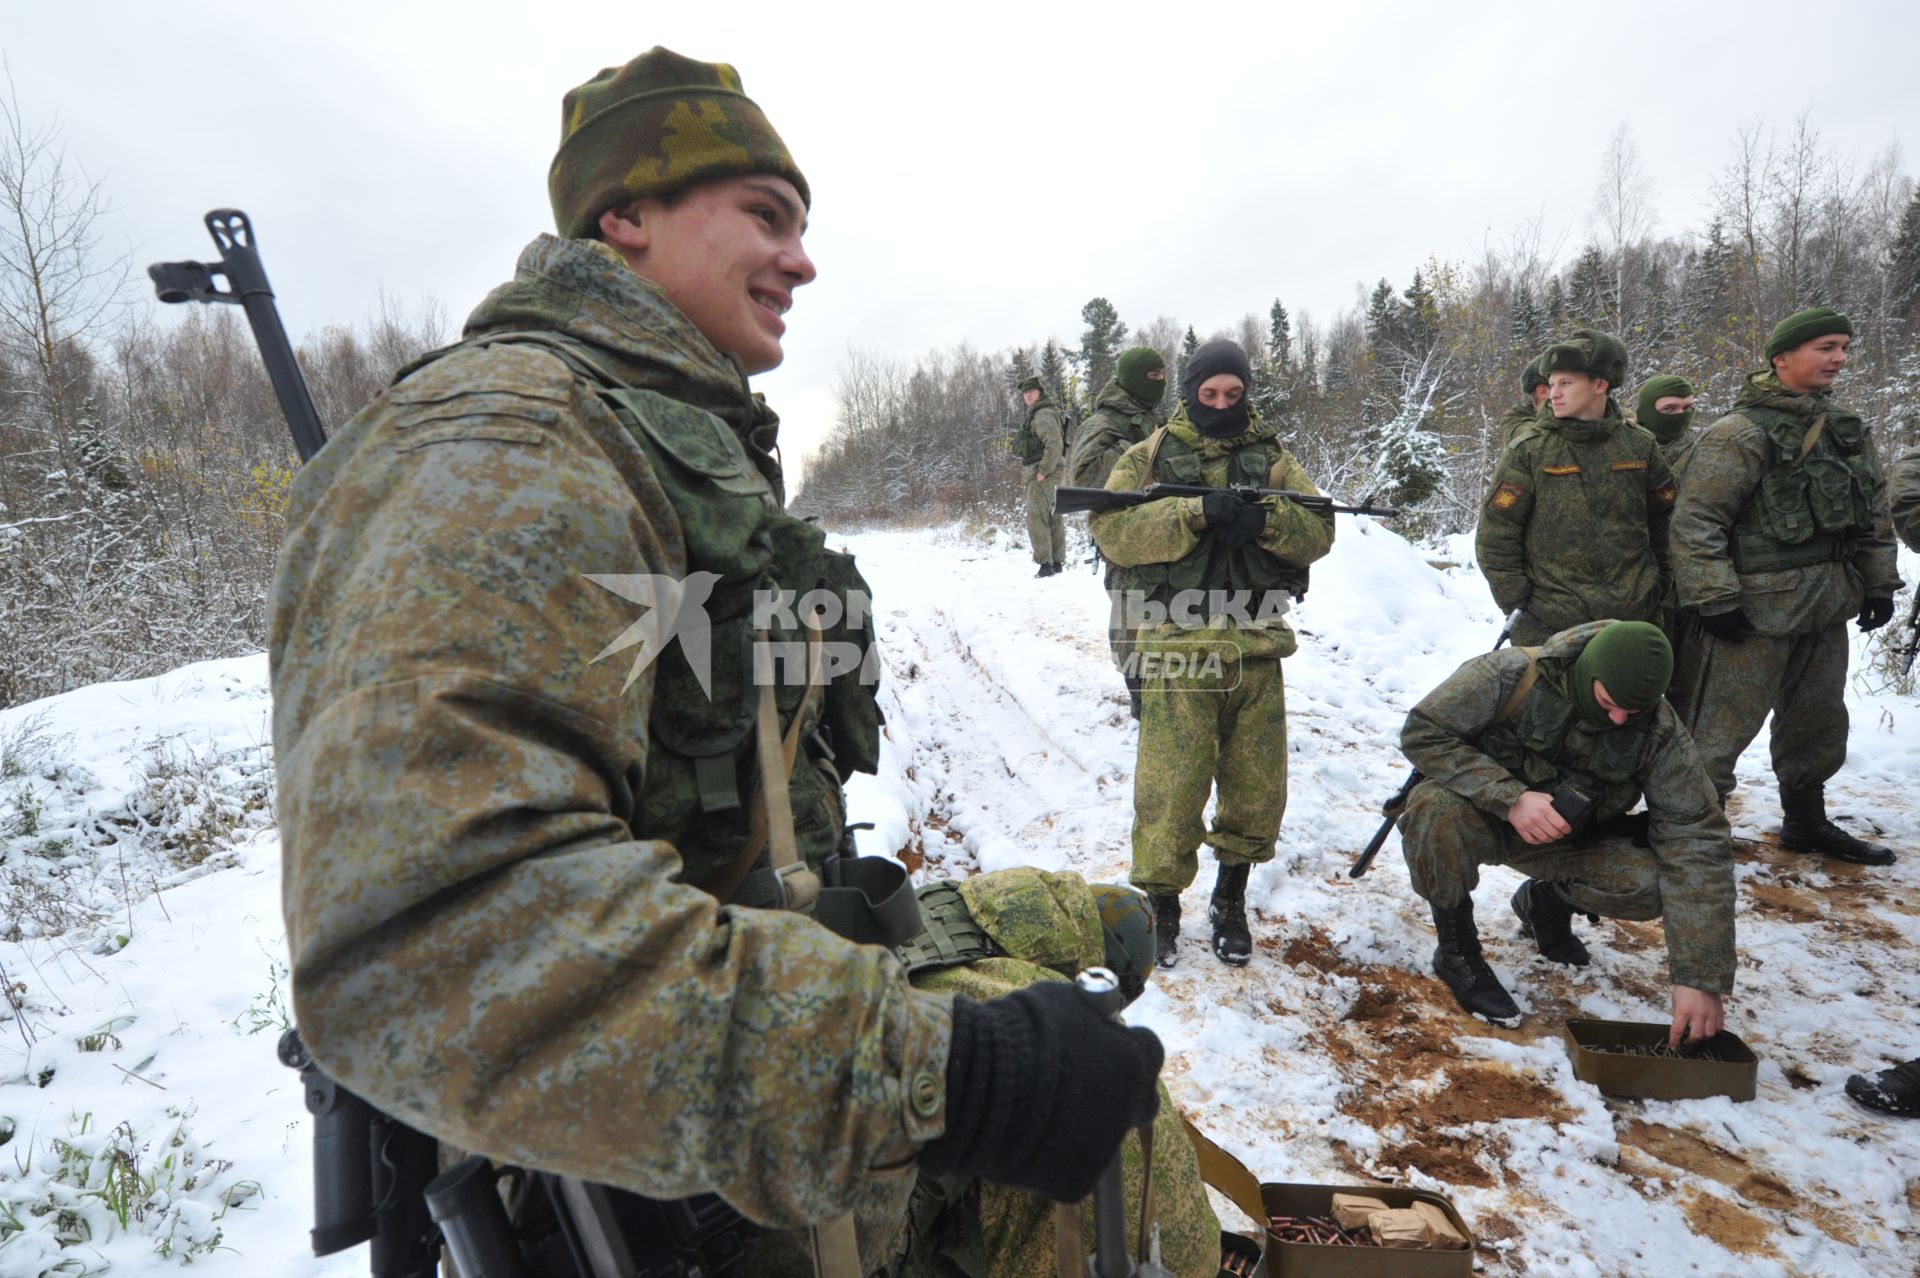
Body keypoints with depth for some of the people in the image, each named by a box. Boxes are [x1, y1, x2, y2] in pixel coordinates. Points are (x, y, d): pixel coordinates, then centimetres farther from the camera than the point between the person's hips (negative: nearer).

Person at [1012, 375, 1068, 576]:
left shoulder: (1043, 415, -12)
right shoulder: (1035, 415, 20)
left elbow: (1055, 444, -23)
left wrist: (1043, 470, -22)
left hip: (1043, 475, -11)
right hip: (1043, 473, 11)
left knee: (1036, 518, -11)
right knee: (1053, 518, 12)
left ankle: (1045, 564, -12)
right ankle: (1056, 563, 18)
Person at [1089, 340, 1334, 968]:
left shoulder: (1272, 456, 13)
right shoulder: (1151, 455, 4)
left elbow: (1320, 529, 4)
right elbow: (1110, 528, -10)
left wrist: (1265, 519, -16)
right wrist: (1195, 512, -21)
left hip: (1257, 647, 4)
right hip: (1179, 646, -3)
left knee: (1257, 787, 10)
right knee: (1170, 786, -3)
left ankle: (1231, 901, 31)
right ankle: (1161, 906, 17)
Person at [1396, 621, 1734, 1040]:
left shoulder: (1660, 733, -18)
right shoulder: (1512, 675, -27)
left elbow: (1696, 843, -21)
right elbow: (1422, 732, -25)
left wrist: (1700, 978, -27)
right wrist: (1510, 797, -37)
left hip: (1569, 837, 3)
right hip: (1487, 815, -3)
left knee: (1659, 879, -23)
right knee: (1439, 811, -37)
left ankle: (1548, 900, 12)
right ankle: (1457, 952, -11)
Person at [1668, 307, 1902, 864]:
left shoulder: (1846, 428, 13)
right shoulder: (1740, 433, -14)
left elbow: (1874, 511, 20)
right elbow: (1695, 521, -19)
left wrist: (1879, 583, 16)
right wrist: (1715, 600, -21)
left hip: (1826, 609, 9)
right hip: (1755, 611, -8)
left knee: (1818, 724, 20)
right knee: (1720, 728, -7)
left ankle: (1806, 823, 36)